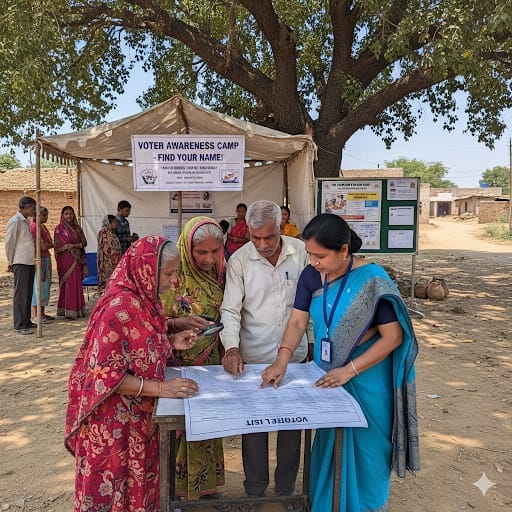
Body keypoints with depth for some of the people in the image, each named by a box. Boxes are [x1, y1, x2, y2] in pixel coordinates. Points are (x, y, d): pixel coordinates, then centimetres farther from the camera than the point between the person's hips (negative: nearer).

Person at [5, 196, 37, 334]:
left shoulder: (25, 222, 17)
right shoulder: (15, 221, -10)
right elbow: (9, 242, -10)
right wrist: (10, 262, -5)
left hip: (29, 262, 9)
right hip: (21, 263, -9)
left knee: (28, 293, 13)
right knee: (20, 294, -6)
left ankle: (26, 321, 22)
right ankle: (19, 325, -2)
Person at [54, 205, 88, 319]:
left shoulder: (77, 228, 13)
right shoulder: (59, 228, 0)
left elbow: (84, 242, 7)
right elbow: (58, 246, -6)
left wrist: (74, 245, -11)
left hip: (77, 260, 4)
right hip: (65, 260, -4)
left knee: (77, 284, 5)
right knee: (68, 284, -5)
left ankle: (77, 309, 11)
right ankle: (67, 311, -2)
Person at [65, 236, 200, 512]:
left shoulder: (145, 299, 0)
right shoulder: (119, 308, -28)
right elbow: (105, 375, -26)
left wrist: (170, 342, -4)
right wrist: (160, 388, -26)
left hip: (138, 414, 8)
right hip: (113, 420, -8)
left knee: (138, 478, 23)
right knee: (114, 484, 14)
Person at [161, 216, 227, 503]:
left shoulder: (220, 272, -1)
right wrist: (180, 323, -29)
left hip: (210, 363, 5)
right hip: (178, 365, -5)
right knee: (180, 428, 7)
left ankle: (204, 484, 38)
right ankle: (177, 489, 29)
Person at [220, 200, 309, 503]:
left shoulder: (301, 252, -6)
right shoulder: (239, 260, -10)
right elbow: (230, 310, -10)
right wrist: (232, 348, -24)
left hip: (295, 356, 2)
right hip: (252, 359, -1)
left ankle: (287, 487, 38)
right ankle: (255, 489, 35)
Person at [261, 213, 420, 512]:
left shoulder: (372, 280, -21)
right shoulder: (311, 276, -7)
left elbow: (392, 337, -19)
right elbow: (297, 322, -5)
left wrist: (349, 371, -22)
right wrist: (282, 361, -20)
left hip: (366, 378, -4)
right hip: (327, 377, 5)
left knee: (363, 451, 11)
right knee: (328, 446, 20)